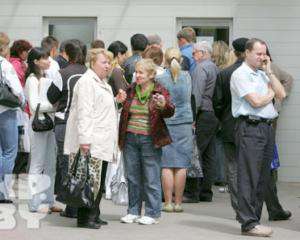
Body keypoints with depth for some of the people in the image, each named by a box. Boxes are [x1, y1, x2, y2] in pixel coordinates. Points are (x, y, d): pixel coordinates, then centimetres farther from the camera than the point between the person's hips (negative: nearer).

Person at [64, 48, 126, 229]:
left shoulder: (102, 82, 21)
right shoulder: (87, 82, -11)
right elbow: (84, 112, -18)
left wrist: (116, 100, 15)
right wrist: (84, 139, -24)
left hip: (102, 142, 10)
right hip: (89, 142, -10)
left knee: (98, 180, 12)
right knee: (90, 180, -9)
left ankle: (93, 215, 19)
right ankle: (84, 218, -4)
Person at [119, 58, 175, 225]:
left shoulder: (159, 91, -4)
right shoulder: (131, 90, 9)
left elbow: (170, 112, -15)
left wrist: (164, 105, -34)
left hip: (149, 139, -5)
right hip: (130, 137, 5)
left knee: (151, 178, -1)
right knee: (132, 177, 10)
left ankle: (152, 213, 6)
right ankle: (133, 211, 19)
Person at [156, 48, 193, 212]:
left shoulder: (160, 78, -7)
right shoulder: (186, 76, 1)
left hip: (165, 123, -2)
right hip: (184, 123, 2)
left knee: (166, 165, 1)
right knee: (181, 165, 3)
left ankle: (168, 203, 1)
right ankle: (178, 202, 5)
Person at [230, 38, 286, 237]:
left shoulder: (263, 75, 21)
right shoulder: (240, 74, -5)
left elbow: (281, 94, 11)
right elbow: (255, 101, -14)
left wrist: (270, 72, 8)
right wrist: (270, 94, 5)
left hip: (267, 127, 8)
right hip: (250, 128, -8)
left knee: (263, 177, 9)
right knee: (249, 177, -8)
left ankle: (254, 219, 14)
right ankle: (249, 223, -8)